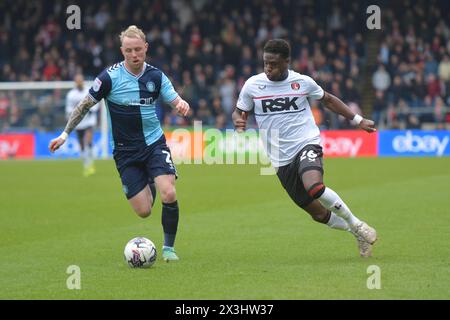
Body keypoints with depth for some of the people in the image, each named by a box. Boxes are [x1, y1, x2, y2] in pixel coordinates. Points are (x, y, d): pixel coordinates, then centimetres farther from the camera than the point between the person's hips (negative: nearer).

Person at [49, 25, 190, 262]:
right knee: (143, 211, -5)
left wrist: (182, 105, -24)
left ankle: (169, 247, 0)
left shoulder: (156, 76, -3)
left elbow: (176, 101, 1)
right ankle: (147, 187, 34)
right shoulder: (110, 77, -11)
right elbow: (86, 105, -1)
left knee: (169, 194, -21)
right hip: (125, 151, -1)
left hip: (154, 143, 1)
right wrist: (65, 133, -1)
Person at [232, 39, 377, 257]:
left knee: (315, 187, -33)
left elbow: (327, 100, 16)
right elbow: (239, 112, 12)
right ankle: (357, 233, 29)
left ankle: (356, 224, -13)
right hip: (281, 160, 3)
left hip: (307, 144, -3)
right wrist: (239, 122, -12)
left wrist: (357, 120, 17)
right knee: (318, 213, 4)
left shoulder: (302, 82, -1)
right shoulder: (252, 85, 0)